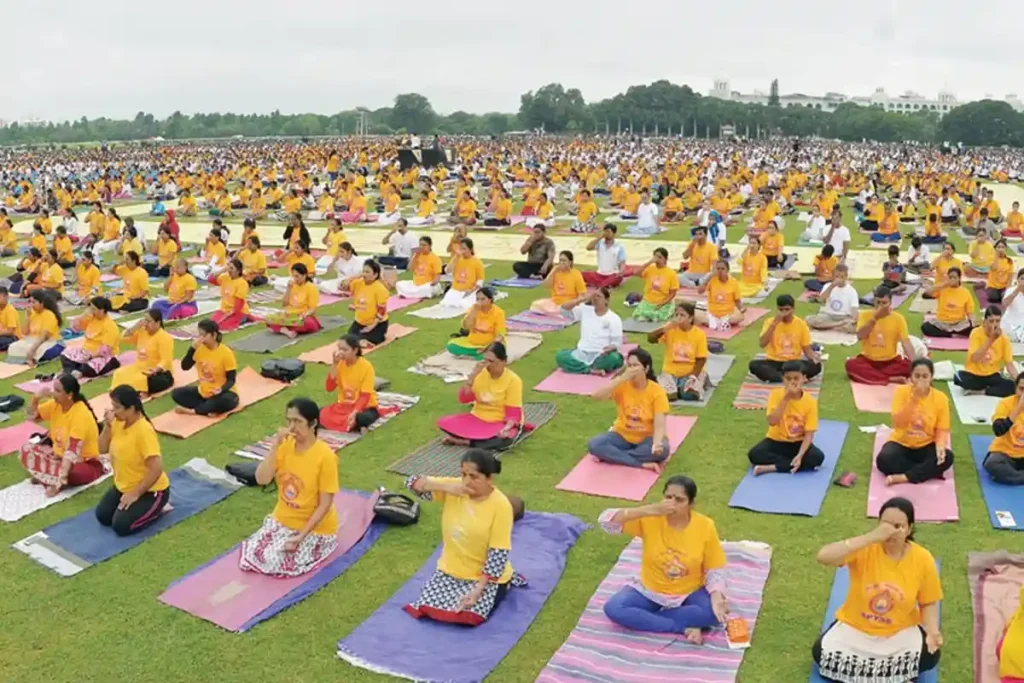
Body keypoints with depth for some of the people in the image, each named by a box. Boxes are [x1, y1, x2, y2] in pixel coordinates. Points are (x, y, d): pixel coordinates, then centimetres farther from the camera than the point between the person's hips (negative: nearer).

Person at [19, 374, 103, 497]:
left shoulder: (81, 415, -28)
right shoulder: (55, 404, -4)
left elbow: (72, 450, -35)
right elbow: (31, 416, 8)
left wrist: (61, 479, -40)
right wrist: (36, 397, -14)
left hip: (85, 463, -9)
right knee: (26, 448, -5)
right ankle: (56, 479, -12)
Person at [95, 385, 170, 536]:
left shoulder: (144, 431, -30)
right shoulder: (118, 422, -5)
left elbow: (156, 469, -30)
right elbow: (103, 449, 3)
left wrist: (135, 494, -24)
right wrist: (107, 426, -14)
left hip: (150, 490, -8)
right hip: (123, 486, 8)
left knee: (121, 525, -16)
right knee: (102, 516, 4)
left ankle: (157, 507, 5)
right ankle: (136, 504, 21)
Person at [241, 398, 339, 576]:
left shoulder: (325, 456, -22)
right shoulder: (285, 446, -6)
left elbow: (325, 504, -19)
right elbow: (262, 480, -16)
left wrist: (301, 536, -23)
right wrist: (275, 446, -24)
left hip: (314, 527, -5)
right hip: (282, 520, 5)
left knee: (274, 561, -19)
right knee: (250, 554, -7)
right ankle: (288, 539, 17)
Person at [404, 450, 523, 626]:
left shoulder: (501, 506, -22)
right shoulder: (453, 487, -9)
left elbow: (498, 554, -21)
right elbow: (413, 482, -12)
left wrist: (478, 590, -26)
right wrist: (444, 487, -27)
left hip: (486, 576, -5)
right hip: (451, 571, 5)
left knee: (466, 617, -19)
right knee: (427, 608, -6)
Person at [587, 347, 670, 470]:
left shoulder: (657, 391, -14)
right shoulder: (622, 386, -9)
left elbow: (659, 425, -20)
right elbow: (596, 396, -26)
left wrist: (657, 443, -41)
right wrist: (621, 378, -31)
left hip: (647, 438, -1)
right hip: (623, 436, 2)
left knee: (662, 449, -35)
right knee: (594, 444, -24)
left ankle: (611, 455, -22)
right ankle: (643, 464, -27)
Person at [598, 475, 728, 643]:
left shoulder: (705, 527, -16)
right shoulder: (650, 519, -18)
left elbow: (715, 570, -7)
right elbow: (606, 521, -29)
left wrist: (716, 596, -29)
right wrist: (649, 510, -37)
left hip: (689, 593, 0)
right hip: (649, 590, 1)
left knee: (716, 611, -30)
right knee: (613, 608, -24)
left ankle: (644, 618, -18)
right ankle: (684, 627, -19)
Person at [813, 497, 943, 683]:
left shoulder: (923, 559, -12)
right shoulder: (864, 549, -20)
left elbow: (928, 603, 0)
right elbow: (823, 557, -38)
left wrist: (933, 632, -21)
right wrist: (871, 537, -40)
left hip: (901, 633, 1)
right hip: (854, 627, -1)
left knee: (930, 655, -26)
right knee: (821, 653, -21)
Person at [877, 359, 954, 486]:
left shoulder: (940, 398, -8)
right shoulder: (901, 391, -12)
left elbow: (942, 431, -6)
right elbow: (897, 424, -23)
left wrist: (940, 446, -28)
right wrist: (914, 399, -32)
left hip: (926, 446, 2)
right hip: (901, 443, -1)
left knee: (946, 457, -29)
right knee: (884, 459, -32)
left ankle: (902, 477, -26)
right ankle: (927, 471, -17)